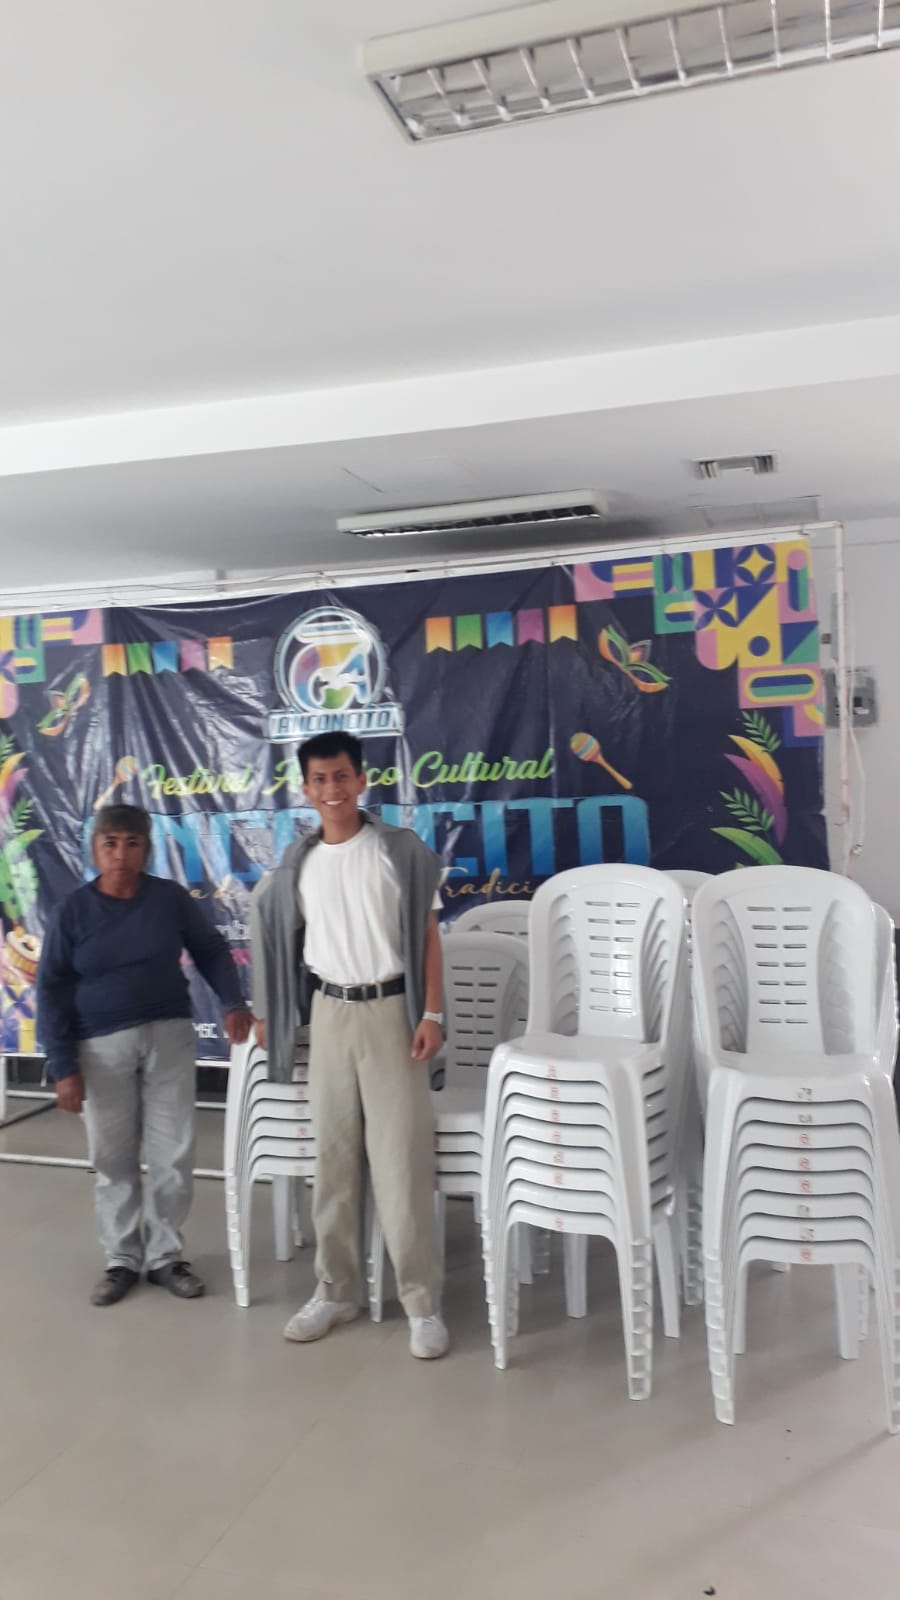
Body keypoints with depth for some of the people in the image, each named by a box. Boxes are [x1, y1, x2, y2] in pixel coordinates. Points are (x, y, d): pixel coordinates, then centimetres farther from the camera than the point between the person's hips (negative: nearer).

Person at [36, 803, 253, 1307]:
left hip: (169, 1037, 1)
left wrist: (234, 1002, -4)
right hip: (103, 1047, 0)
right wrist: (63, 1066, -7)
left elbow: (211, 949, 10)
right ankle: (122, 1259, 24)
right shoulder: (73, 911, -4)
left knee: (174, 1154, 4)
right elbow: (52, 991, -2)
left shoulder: (171, 898, -2)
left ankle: (166, 1254, 20)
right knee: (114, 1158, 8)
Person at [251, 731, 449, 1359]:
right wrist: (266, 1009, 17)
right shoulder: (299, 863, 5)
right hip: (330, 1012, 4)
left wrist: (432, 1014, -11)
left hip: (391, 1008, -4)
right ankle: (337, 1290, 24)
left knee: (401, 1155, -2)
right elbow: (278, 933, 16)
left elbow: (428, 935, -4)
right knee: (334, 1154, 10)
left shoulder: (400, 849, -5)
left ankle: (423, 1302, 8)